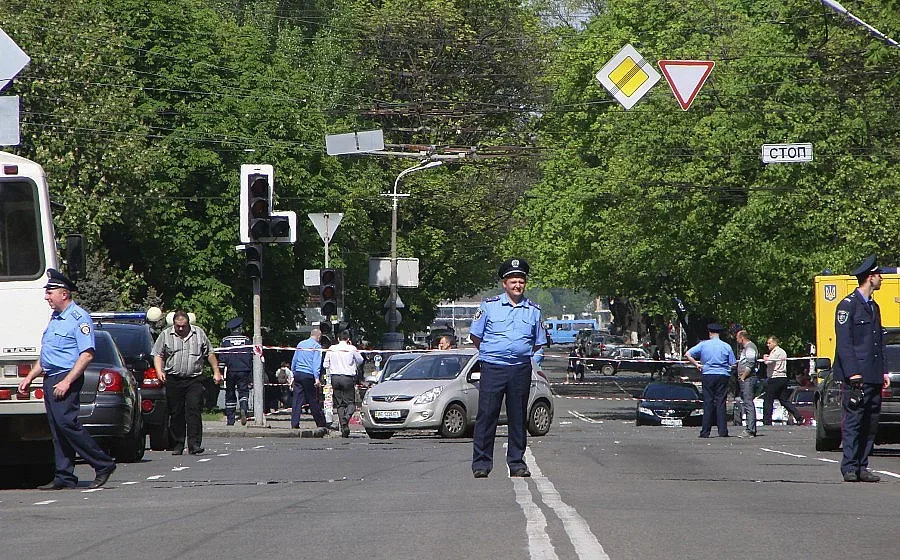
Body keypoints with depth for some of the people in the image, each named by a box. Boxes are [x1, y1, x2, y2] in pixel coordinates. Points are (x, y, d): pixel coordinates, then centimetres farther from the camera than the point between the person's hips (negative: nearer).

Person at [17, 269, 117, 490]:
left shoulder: (79, 318, -10)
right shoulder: (54, 318, 20)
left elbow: (87, 355, -18)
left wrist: (67, 382, -23)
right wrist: (29, 378, 21)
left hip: (66, 378, -9)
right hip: (49, 379, 9)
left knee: (66, 422, -19)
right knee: (56, 429, 6)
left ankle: (103, 465, -12)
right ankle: (64, 477, 6)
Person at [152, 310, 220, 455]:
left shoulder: (199, 333, 9)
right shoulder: (165, 335, 8)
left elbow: (210, 354, 15)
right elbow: (158, 355, 9)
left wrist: (216, 372, 10)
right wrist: (159, 371, -7)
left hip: (194, 380, -1)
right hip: (173, 380, 1)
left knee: (194, 410, -12)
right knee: (176, 413, 4)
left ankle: (194, 444, -15)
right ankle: (177, 446, 12)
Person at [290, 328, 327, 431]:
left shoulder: (300, 344, 14)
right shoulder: (317, 346, -4)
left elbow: (294, 360, 18)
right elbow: (317, 363, -13)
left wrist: (293, 374, 24)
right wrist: (317, 378, -18)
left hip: (298, 374, 5)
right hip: (309, 375, -5)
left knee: (297, 400, 3)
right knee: (314, 401, 2)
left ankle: (294, 424, -3)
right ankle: (321, 424, 10)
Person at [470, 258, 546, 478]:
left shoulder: (533, 310, 10)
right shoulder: (489, 306, 3)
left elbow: (538, 343, 19)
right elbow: (475, 335, 10)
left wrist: (523, 354, 12)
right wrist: (490, 353, 9)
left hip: (521, 370, 2)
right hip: (492, 369, -2)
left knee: (518, 418, 6)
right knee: (486, 415, -5)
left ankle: (517, 462, 13)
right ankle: (481, 463, -2)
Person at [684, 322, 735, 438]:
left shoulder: (703, 345, 1)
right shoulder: (726, 346, 2)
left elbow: (687, 354, -3)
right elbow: (733, 364, 3)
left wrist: (697, 364, 3)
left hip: (707, 375, 0)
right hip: (723, 375, 0)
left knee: (708, 403, 3)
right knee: (721, 403, 1)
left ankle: (705, 432, 1)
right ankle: (722, 431, -3)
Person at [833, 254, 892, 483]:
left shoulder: (874, 307, 20)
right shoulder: (848, 305, -5)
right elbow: (843, 342, -11)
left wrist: (882, 372, 16)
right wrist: (853, 373, -17)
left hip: (873, 378, 8)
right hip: (856, 377, -8)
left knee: (870, 424, 6)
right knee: (852, 422, -8)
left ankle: (862, 467, 9)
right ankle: (849, 468, -6)